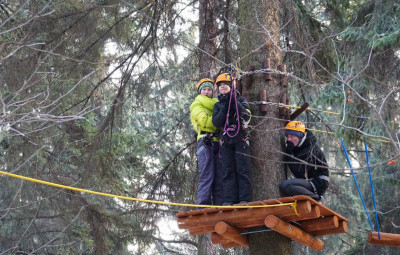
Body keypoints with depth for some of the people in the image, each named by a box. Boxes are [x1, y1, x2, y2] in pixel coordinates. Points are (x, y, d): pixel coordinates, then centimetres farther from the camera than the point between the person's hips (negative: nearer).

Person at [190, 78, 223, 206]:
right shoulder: (197, 105, 10)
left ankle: (219, 205, 1)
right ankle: (204, 205, -15)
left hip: (216, 141, 6)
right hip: (205, 141, -6)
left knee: (219, 176, 0)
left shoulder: (215, 104, 29)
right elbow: (205, 122, -7)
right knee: (207, 176, -13)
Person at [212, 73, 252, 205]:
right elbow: (216, 122, 0)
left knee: (243, 169, -8)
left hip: (240, 138, -3)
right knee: (227, 171, -2)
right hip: (225, 140, 3)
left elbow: (247, 116, -8)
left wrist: (235, 103, -14)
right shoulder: (218, 105, 16)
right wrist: (225, 107, -10)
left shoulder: (240, 99, 8)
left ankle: (245, 198, -9)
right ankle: (229, 200, -3)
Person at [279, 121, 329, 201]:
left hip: (318, 183, -10)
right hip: (308, 181, 10)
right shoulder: (296, 147, 10)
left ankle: (314, 197, -18)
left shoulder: (311, 149, -18)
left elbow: (299, 173, -25)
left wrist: (289, 152, -23)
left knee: (284, 185, -27)